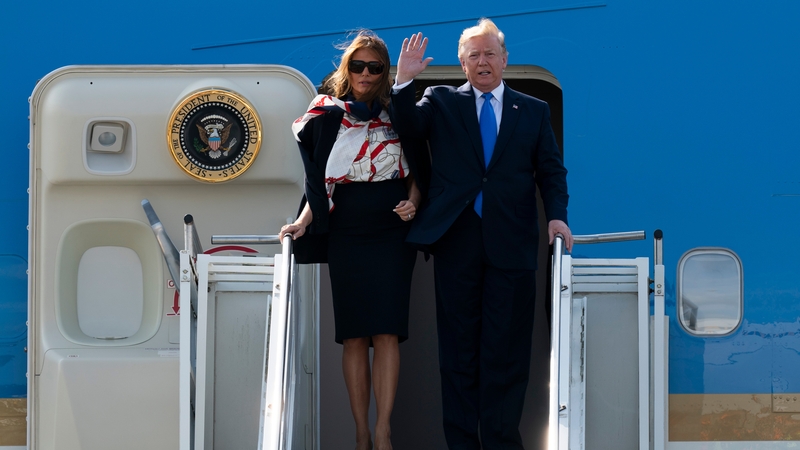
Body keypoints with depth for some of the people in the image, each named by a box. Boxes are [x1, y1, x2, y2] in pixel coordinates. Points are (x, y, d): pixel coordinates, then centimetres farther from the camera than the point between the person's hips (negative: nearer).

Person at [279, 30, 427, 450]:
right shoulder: (326, 117, 7)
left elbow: (416, 171, 13)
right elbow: (318, 180, 6)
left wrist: (413, 202, -6)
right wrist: (303, 222, -7)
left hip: (392, 236, 0)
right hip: (345, 238, 1)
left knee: (386, 332, -10)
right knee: (354, 336, -1)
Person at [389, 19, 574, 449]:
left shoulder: (534, 111, 12)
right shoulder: (442, 101, 11)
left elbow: (551, 171, 9)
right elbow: (407, 126, -4)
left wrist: (557, 215, -7)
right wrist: (404, 81, -19)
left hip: (511, 244, 0)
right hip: (456, 241, 0)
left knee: (507, 349, 0)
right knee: (458, 348, 5)